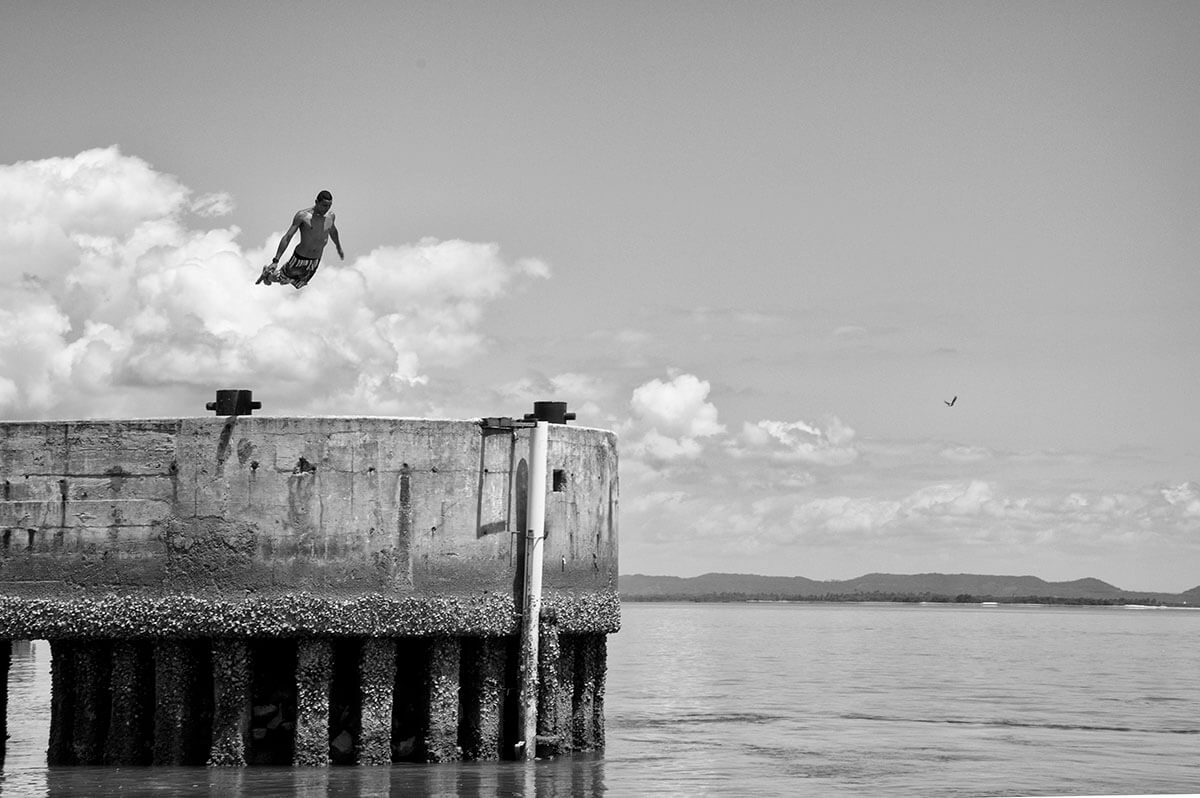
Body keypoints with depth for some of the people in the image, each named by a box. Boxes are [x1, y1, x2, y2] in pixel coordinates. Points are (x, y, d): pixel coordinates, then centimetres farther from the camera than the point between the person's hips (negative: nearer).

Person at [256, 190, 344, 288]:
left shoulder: (330, 216, -4)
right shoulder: (303, 216, -19)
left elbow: (333, 230, 20)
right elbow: (287, 237, -19)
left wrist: (339, 248, 36)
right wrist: (276, 260, -24)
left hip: (315, 261, 5)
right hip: (300, 258, -5)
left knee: (298, 285, 18)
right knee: (281, 278, 14)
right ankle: (267, 272, 45)